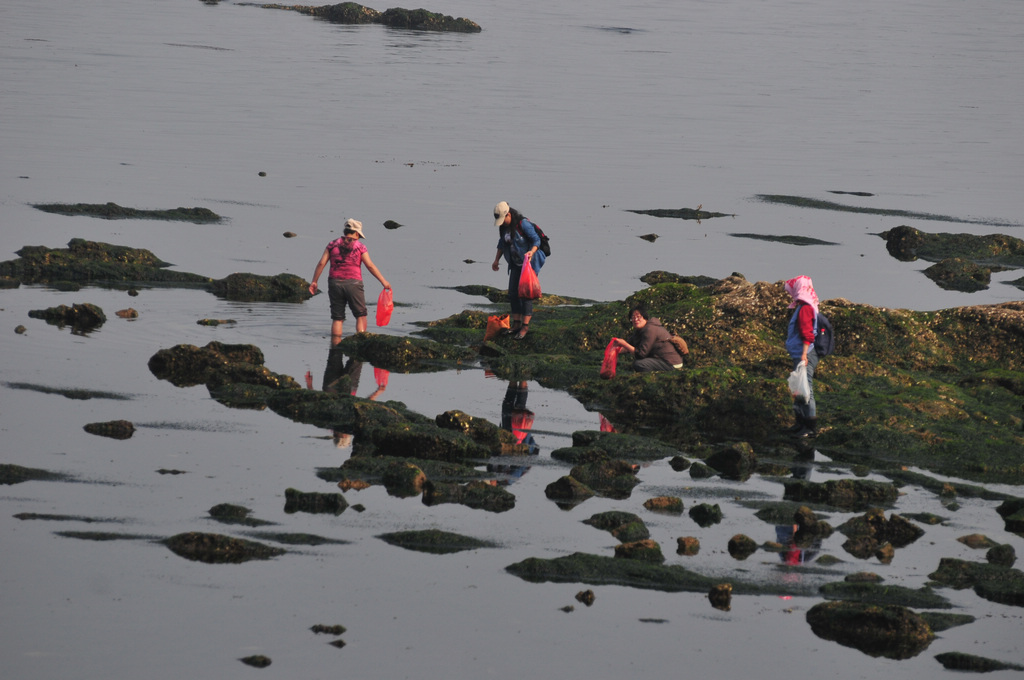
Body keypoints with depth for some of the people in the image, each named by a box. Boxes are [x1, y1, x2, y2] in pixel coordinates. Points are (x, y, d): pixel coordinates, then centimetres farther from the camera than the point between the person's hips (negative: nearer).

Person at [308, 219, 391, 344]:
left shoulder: (333, 244, 6)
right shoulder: (359, 246, -1)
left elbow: (321, 263, 2)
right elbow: (370, 266, -3)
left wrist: (314, 282, 8)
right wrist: (383, 281, 4)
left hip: (335, 283, 3)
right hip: (353, 283, -3)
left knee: (337, 318, 7)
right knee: (361, 316, 8)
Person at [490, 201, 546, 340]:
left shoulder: (523, 224, -23)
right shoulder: (503, 226, 0)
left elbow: (536, 240, -20)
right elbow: (502, 243, 15)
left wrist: (531, 252, -38)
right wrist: (496, 260, 15)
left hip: (530, 261, -8)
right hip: (516, 264, 8)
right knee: (513, 293, 4)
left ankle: (525, 326, -5)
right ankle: (516, 324, 14)